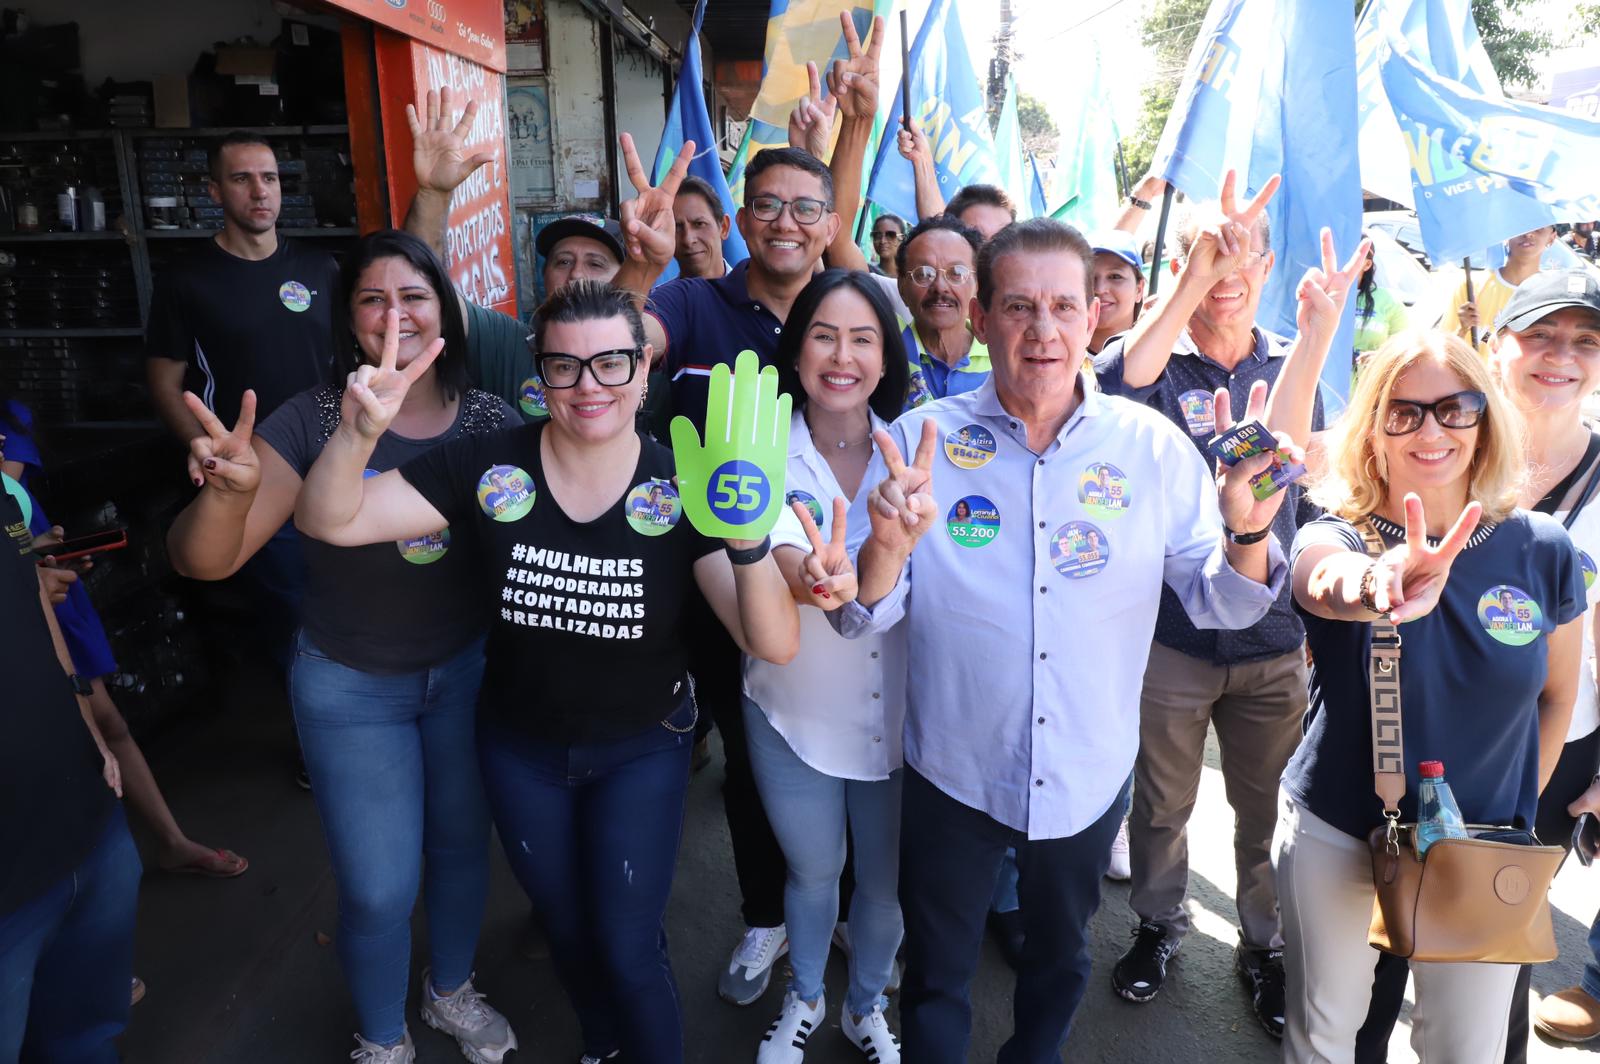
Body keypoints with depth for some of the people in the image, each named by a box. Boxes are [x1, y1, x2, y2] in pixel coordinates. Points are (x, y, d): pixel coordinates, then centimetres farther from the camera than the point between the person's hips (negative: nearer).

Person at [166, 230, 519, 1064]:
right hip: (349, 688, -2)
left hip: (467, 671, 2)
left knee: (462, 844, 20)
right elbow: (203, 561, -22)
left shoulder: (490, 421, -11)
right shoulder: (312, 421, -17)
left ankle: (450, 991, 50)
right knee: (378, 890, 6)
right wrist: (229, 489, -42)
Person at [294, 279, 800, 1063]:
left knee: (628, 949, 7)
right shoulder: (486, 466, -16)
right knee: (566, 928, 24)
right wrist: (357, 433, -37)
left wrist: (747, 536, -46)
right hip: (520, 748, 3)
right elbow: (329, 522, -17)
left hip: (641, 750, -2)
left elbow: (774, 646, -27)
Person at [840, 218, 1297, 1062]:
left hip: (1090, 778, 2)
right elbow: (863, 617, -12)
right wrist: (887, 549, -33)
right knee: (936, 977, 18)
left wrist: (1248, 529, -25)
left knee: (1060, 961, 27)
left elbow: (1220, 604, -4)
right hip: (952, 775, -2)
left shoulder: (1153, 447, -8)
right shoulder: (920, 442, -11)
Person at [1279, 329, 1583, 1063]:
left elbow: (1556, 697, 6)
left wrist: (1516, 821, 8)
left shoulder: (1543, 549, -8)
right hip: (1336, 838, -2)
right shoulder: (1336, 535, -15)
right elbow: (1326, 581, -41)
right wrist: (1377, 586, -64)